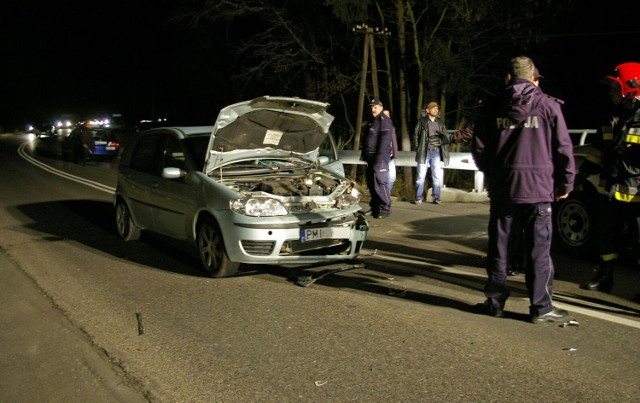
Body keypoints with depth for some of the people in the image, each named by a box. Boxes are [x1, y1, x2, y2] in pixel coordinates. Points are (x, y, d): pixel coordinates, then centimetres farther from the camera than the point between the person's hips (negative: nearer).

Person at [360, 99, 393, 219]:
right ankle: (375, 207, 21)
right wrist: (363, 154, 20)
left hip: (380, 158, -10)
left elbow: (384, 141, -18)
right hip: (371, 158, 10)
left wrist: (379, 159, -23)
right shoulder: (372, 121, 20)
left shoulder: (384, 121, -9)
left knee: (379, 183, -12)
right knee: (371, 183, 12)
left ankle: (385, 209, -6)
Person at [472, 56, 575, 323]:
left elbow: (479, 149, 7)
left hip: (501, 188, 2)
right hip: (538, 188, -2)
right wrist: (565, 184, 9)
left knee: (499, 246, 10)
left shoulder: (493, 108, 4)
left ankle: (495, 300, 16)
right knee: (538, 249, 3)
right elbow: (563, 149, -1)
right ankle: (541, 307, 6)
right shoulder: (548, 106, -2)